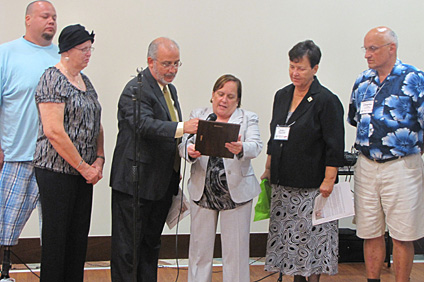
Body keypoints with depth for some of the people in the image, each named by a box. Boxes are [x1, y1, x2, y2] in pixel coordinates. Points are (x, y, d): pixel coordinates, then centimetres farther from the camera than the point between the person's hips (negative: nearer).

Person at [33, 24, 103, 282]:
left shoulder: (85, 81, 15)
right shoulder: (53, 79, -10)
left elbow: (96, 125, 19)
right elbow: (54, 132, -18)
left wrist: (99, 159, 2)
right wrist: (84, 168, -14)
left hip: (83, 173, 8)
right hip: (57, 171, -8)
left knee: (79, 237, 9)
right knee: (56, 237, -1)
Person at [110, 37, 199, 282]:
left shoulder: (170, 89, 15)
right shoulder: (136, 89, -13)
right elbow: (144, 125, -29)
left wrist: (176, 173, 19)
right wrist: (182, 127, -40)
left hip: (163, 183, 9)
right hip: (136, 182, -9)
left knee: (151, 243, 17)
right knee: (128, 246, -2)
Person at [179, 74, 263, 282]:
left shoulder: (248, 118, 4)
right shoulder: (197, 116, 9)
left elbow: (256, 146, -12)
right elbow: (184, 143, -2)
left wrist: (241, 149, -34)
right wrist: (190, 151, -26)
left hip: (236, 192, -1)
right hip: (202, 192, 2)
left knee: (235, 250, 4)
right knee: (200, 247, 9)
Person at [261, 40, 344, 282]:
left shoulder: (326, 101, -9)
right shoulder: (282, 96, 11)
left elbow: (335, 146, -11)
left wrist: (329, 180, -15)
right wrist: (268, 169, 16)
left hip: (312, 184, -6)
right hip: (283, 181, 6)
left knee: (311, 233, -1)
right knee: (288, 235, 10)